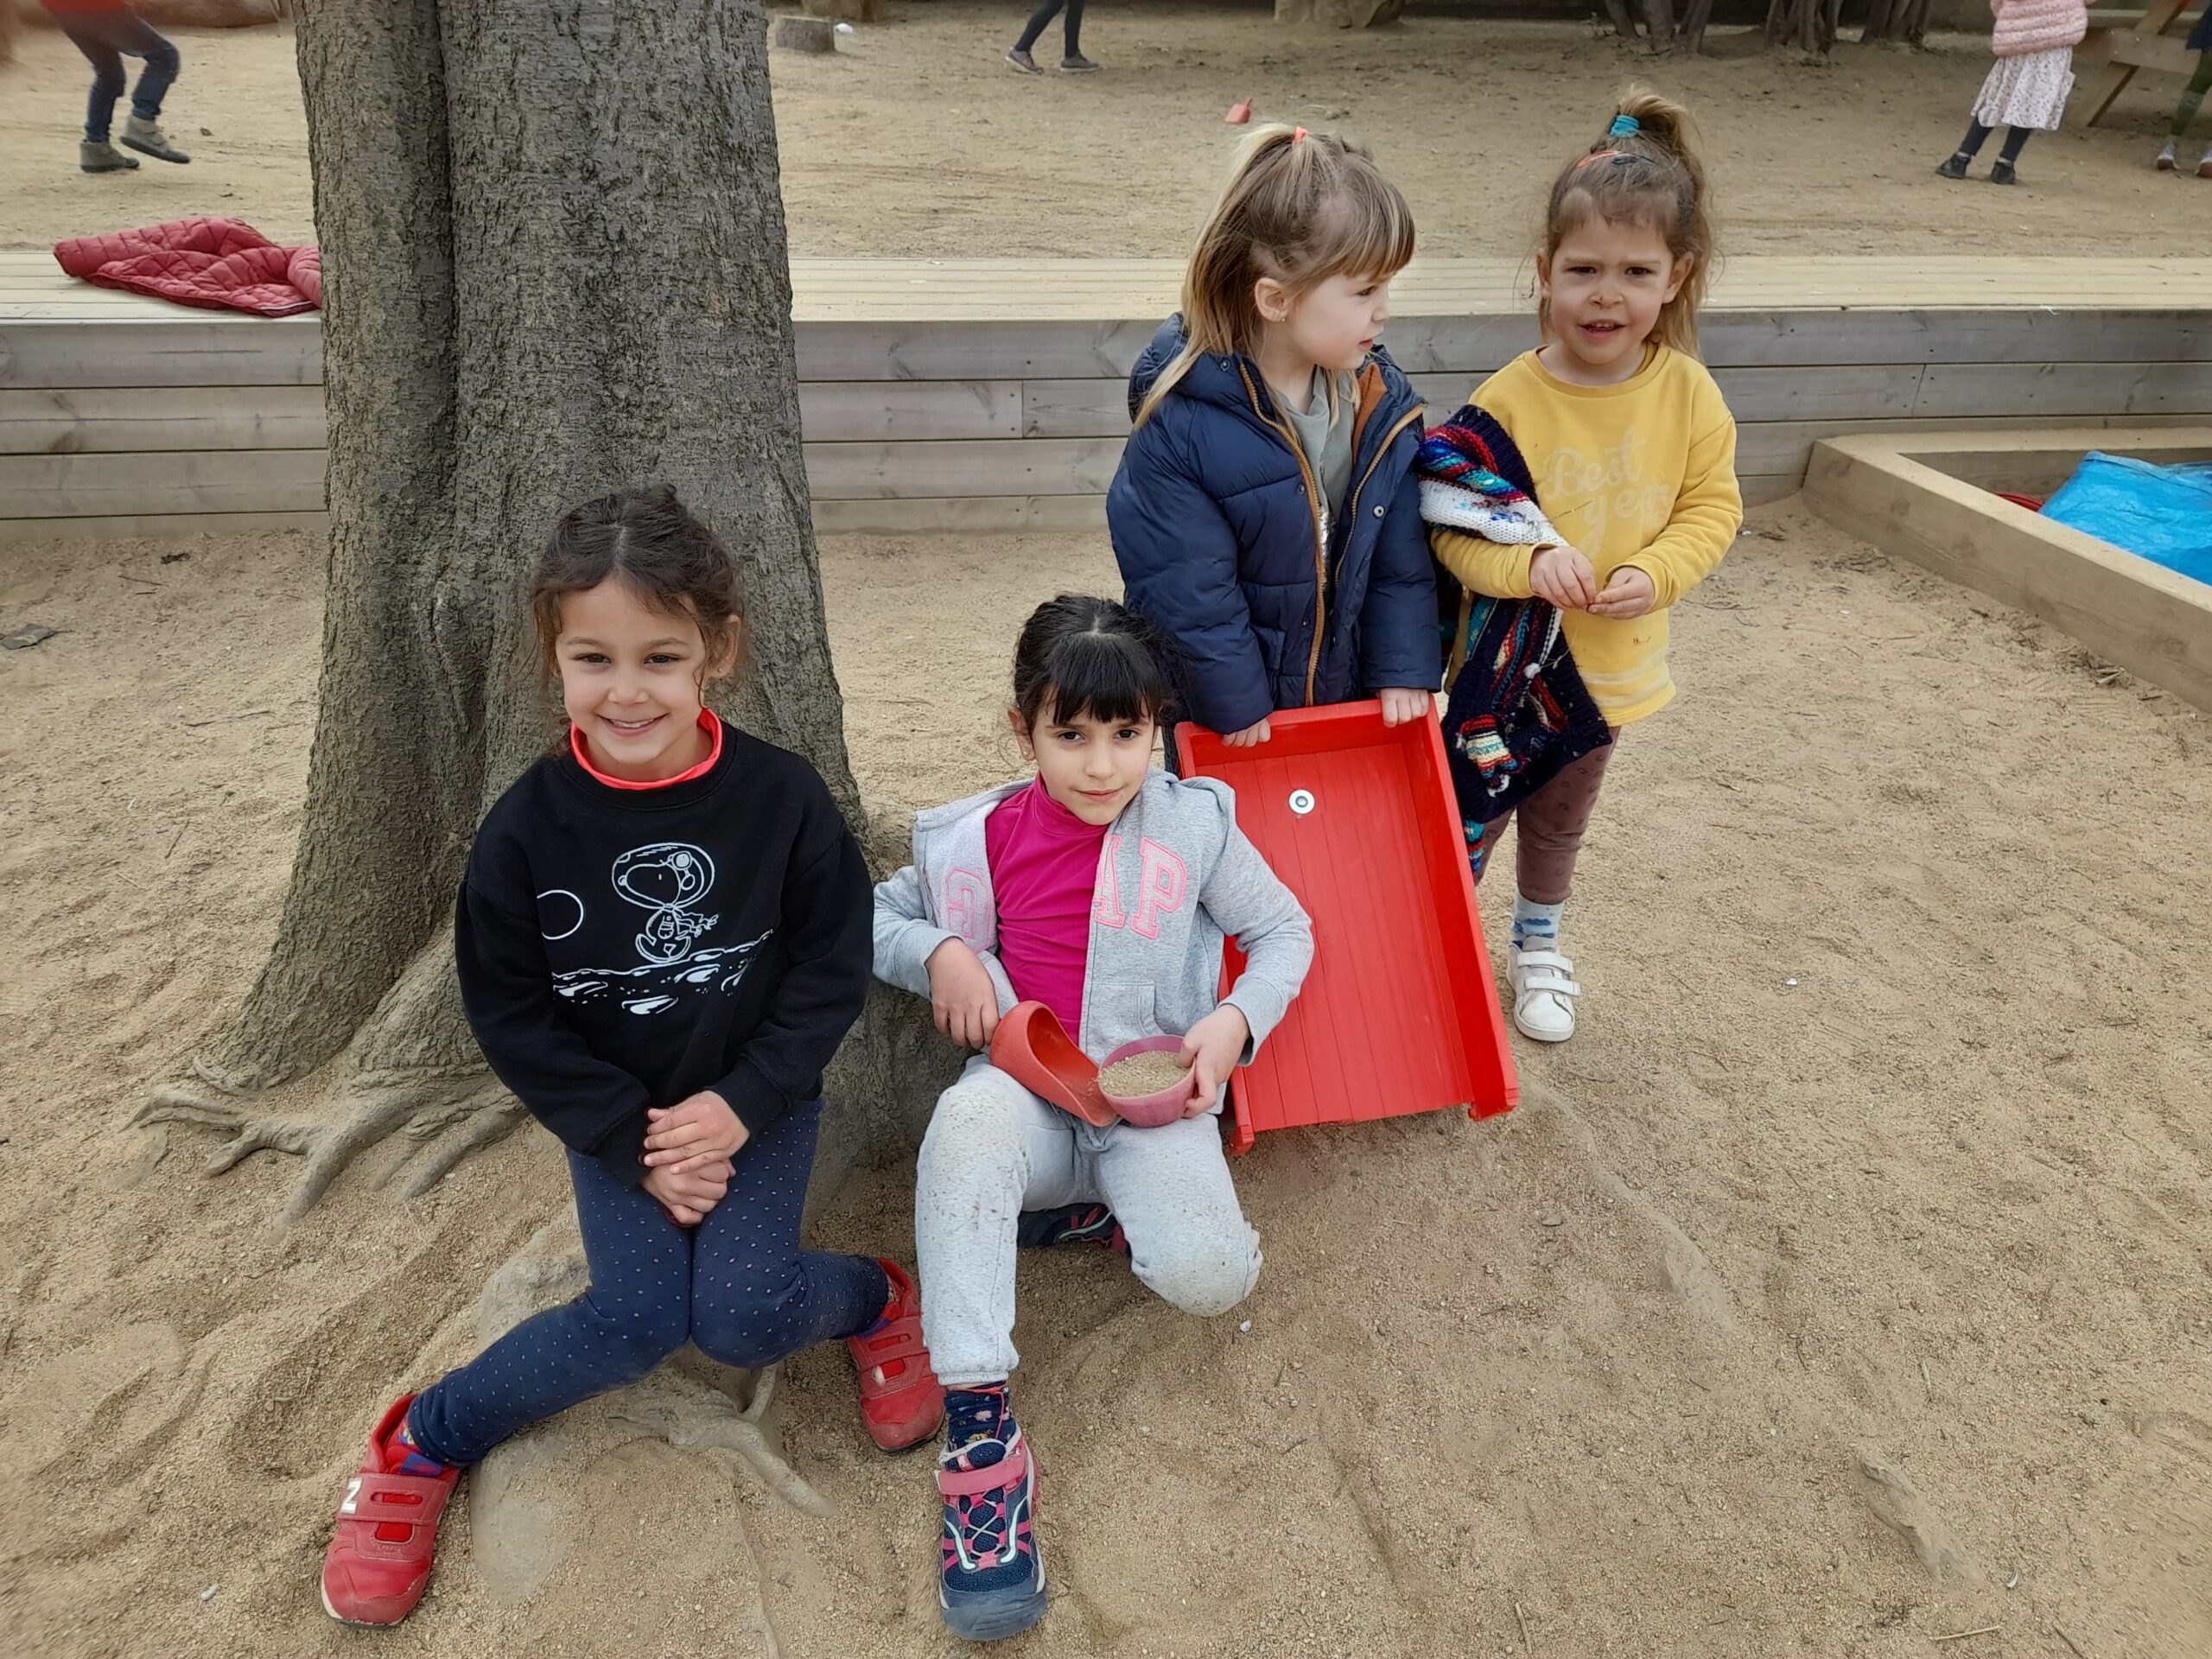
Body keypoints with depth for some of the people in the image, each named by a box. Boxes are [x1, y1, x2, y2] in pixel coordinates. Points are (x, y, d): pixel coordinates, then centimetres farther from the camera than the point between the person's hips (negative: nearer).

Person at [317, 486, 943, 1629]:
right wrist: (633, 1144, -12)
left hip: (758, 1096, 0)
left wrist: (740, 1107, -16)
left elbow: (831, 969, -8)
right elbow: (509, 1016, -7)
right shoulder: (528, 828, -14)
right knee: (639, 1318, -16)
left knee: (740, 1315, -18)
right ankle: (424, 1440, 8)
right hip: (614, 1116, 1)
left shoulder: (781, 798, -16)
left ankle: (875, 1294, 14)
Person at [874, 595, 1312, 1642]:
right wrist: (939, 949, -5)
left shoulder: (1195, 827, 1)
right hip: (1029, 1090, 1)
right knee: (967, 1122, -38)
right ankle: (978, 1424, -33)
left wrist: (1236, 1021, -7)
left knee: (1207, 1278, -29)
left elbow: (1284, 932, 10)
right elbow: (877, 914, 17)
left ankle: (1099, 1210, 4)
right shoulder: (982, 838, 4)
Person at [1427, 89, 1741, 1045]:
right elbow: (1452, 526, -18)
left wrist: (1654, 574, -20)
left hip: (1608, 663, 4)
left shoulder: (1687, 393, -10)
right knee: (1469, 818, 11)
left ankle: (1537, 947, 48)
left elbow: (1712, 507, -2)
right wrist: (1530, 561, -35)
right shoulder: (1508, 400, -20)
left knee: (1558, 822, 24)